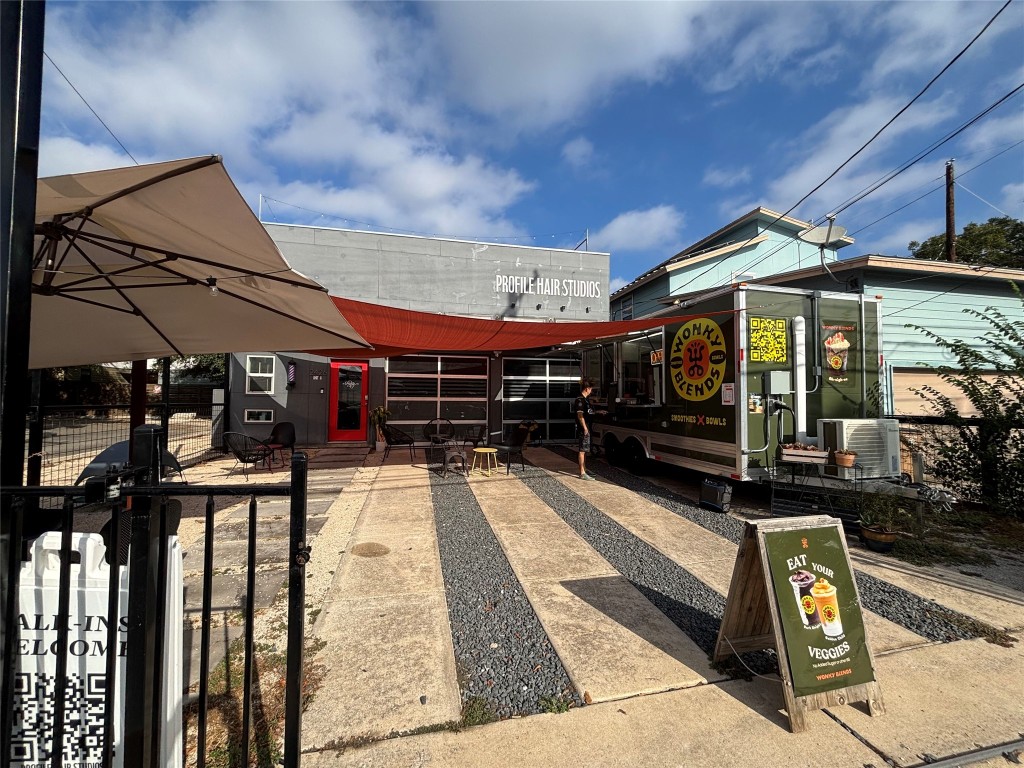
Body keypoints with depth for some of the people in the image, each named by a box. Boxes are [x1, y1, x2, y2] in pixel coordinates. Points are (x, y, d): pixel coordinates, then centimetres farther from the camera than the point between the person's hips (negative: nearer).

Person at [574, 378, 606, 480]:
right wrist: (585, 428, -23)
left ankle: (584, 470, 24)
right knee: (582, 450, -6)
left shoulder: (585, 399, 16)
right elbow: (580, 415, -20)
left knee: (585, 450, 15)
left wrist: (599, 412, 30)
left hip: (586, 429, 10)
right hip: (583, 429, -10)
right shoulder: (580, 400, -15)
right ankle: (582, 473, -2)